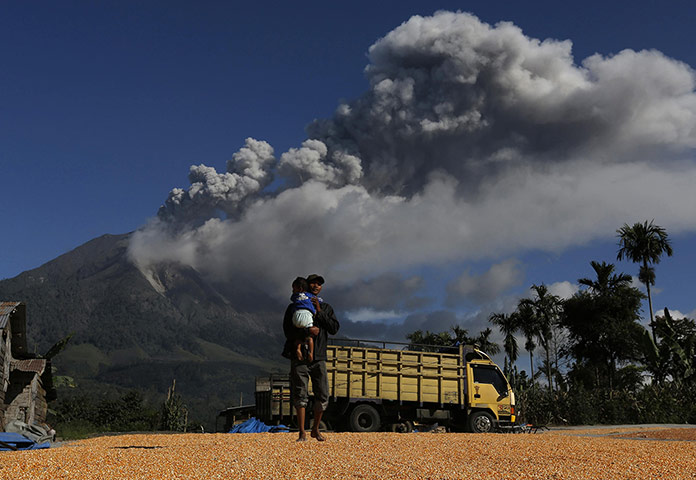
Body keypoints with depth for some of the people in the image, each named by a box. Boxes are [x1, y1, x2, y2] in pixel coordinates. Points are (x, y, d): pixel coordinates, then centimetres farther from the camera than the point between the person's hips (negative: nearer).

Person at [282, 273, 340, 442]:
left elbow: (334, 329, 1)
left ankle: (316, 430, 18)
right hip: (299, 356, -2)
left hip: (319, 357, 3)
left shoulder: (326, 308, 16)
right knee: (300, 395, -6)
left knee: (323, 395, 1)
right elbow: (288, 331, -4)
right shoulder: (294, 307, 7)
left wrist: (319, 312, -6)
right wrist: (308, 331, -17)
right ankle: (302, 433, -1)